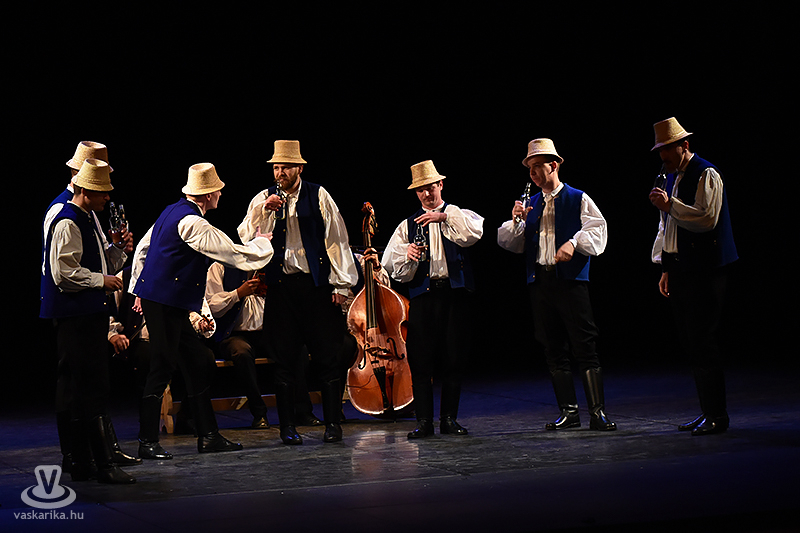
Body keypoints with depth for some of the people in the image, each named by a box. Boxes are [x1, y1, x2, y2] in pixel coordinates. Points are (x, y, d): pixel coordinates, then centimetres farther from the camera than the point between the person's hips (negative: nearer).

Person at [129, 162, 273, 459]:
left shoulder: (173, 212, 13)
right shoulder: (192, 223, -18)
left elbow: (142, 249, 21)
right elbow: (236, 255, -15)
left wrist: (139, 289, 26)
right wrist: (261, 242, 4)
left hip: (162, 301, 10)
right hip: (165, 303, -10)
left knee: (196, 362, 11)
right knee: (163, 368, -5)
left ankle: (208, 436, 15)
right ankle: (147, 442, 1)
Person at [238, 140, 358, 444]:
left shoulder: (318, 195, 4)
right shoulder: (263, 199, 9)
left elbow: (335, 237, 4)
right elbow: (245, 237, 0)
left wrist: (341, 283, -1)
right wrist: (264, 211, -16)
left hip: (316, 284, -1)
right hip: (280, 286, 2)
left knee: (327, 357, 0)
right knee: (285, 359, 3)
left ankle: (332, 423, 9)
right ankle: (288, 427, 11)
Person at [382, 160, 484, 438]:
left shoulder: (459, 216, 12)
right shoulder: (407, 226, 16)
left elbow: (475, 232, -12)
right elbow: (391, 265, 7)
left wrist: (445, 217, -20)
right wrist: (407, 256, -14)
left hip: (455, 292, -1)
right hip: (422, 295, 1)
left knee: (453, 358, 0)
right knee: (420, 358, -4)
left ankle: (449, 418, 10)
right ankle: (424, 420, 2)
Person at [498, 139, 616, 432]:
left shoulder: (578, 199, 4)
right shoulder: (531, 204, 17)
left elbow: (597, 229, -6)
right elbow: (512, 244, 15)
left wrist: (574, 242, -23)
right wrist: (516, 221, -4)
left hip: (571, 280, -5)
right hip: (539, 281, 5)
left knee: (584, 347, -8)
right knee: (554, 349, 6)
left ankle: (598, 411, -6)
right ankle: (569, 411, 13)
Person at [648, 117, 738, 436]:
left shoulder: (706, 175, -7)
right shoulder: (671, 177, 18)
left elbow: (707, 218, -19)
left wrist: (670, 205, -18)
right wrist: (666, 269, 18)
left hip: (704, 270, -8)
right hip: (680, 268, 9)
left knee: (702, 341, -10)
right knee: (690, 341, 8)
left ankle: (717, 415, -4)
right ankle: (708, 411, 15)